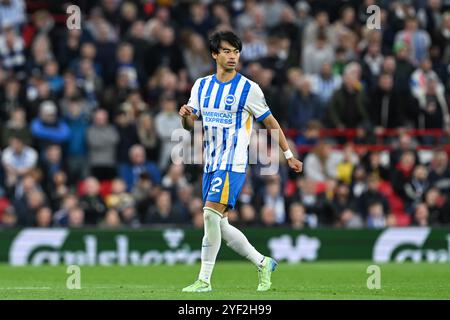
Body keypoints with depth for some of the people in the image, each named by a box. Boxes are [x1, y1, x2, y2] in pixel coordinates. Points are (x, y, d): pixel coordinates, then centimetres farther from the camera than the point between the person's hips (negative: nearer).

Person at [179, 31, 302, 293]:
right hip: (211, 164, 6)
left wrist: (289, 156, 7)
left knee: (211, 214, -20)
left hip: (233, 164, -6)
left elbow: (270, 122, 3)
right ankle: (263, 263, 24)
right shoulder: (202, 85, 9)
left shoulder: (249, 89, -6)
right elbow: (191, 125, 13)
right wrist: (185, 116, -12)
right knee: (219, 225, 6)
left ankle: (204, 280, -16)